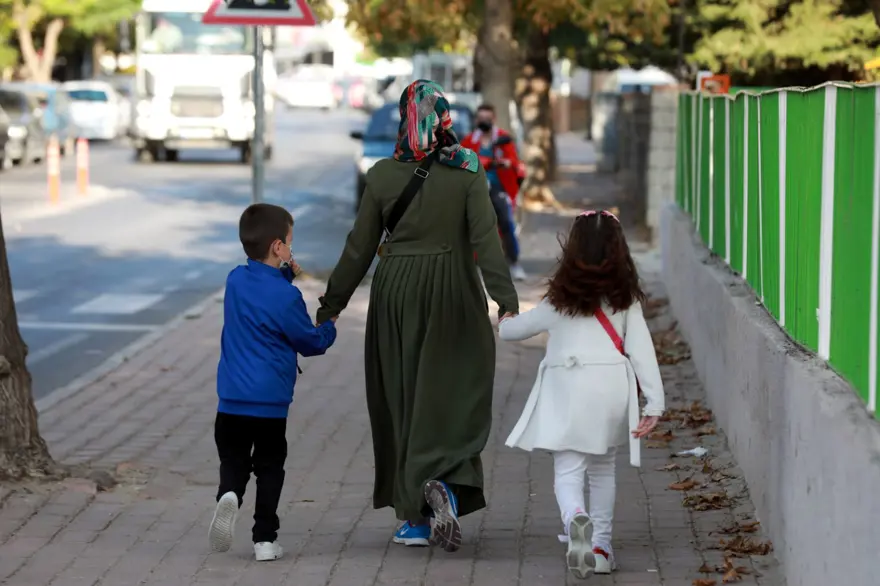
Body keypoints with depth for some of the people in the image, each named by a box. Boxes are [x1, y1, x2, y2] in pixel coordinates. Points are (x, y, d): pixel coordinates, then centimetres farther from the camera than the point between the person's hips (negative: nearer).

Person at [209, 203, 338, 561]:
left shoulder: (235, 281, 3)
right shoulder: (286, 297, -13)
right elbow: (312, 343, -1)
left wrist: (285, 273, 15)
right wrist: (330, 328, 18)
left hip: (231, 401, 3)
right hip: (271, 402, -3)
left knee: (233, 462, 11)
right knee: (269, 467, 10)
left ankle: (229, 493, -22)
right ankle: (265, 539, 8)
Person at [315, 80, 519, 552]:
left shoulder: (382, 176, -3)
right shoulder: (467, 172, -7)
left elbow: (359, 248, 1)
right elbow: (485, 240, -13)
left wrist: (330, 306, 10)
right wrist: (506, 300, -13)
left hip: (396, 298, 1)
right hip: (452, 299, -1)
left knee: (401, 402, 10)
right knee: (453, 399, 5)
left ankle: (413, 517, 10)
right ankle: (443, 481, -23)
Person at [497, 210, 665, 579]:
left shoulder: (561, 300, 2)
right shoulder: (626, 298, 4)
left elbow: (514, 329, 14)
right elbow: (641, 349, -1)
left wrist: (502, 326, 38)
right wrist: (654, 402, -2)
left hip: (568, 391, -3)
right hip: (613, 389, 3)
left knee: (568, 471, -5)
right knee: (603, 470, 21)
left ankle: (576, 519, -37)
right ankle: (601, 546, 23)